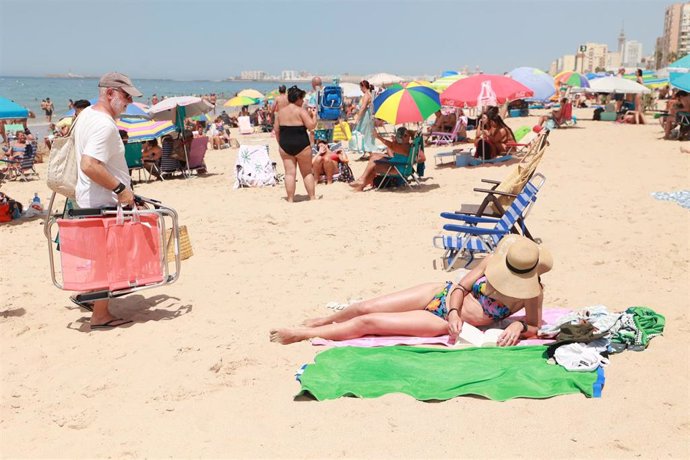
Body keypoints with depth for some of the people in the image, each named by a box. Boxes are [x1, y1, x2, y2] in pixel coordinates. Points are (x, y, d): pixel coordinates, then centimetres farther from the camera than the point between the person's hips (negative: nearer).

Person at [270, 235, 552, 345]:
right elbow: (461, 286, -2)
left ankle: (302, 333, 5)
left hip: (444, 323, -3)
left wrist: (519, 326, -28)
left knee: (368, 322, -11)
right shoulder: (495, 261, -9)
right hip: (440, 295, 3)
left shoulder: (533, 294, -17)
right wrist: (454, 311, -20)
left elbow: (534, 327, -7)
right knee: (366, 307, -2)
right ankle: (326, 320, 33)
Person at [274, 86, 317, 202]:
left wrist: (281, 144, 18)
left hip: (285, 145, 4)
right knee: (307, 172, 8)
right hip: (301, 144, -4)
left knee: (289, 173, 4)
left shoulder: (281, 112, 8)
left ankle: (290, 199, 3)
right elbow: (311, 126, -14)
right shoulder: (301, 111, -8)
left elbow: (276, 130, 10)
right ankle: (312, 197, 10)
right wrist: (314, 116, 4)